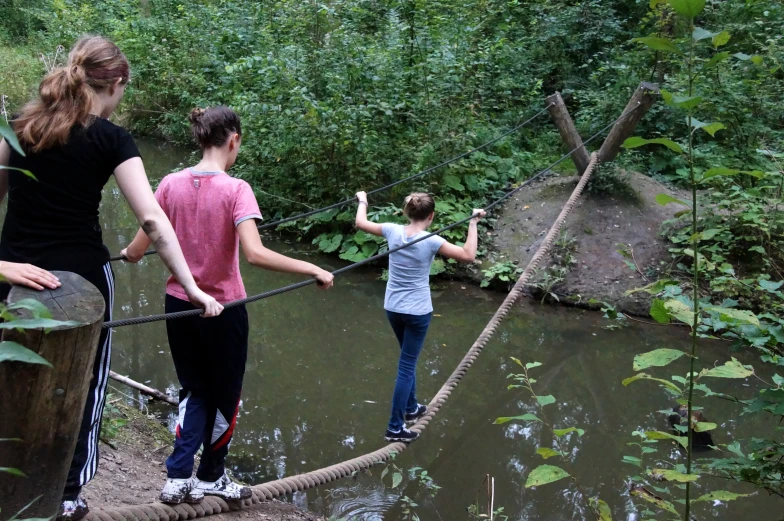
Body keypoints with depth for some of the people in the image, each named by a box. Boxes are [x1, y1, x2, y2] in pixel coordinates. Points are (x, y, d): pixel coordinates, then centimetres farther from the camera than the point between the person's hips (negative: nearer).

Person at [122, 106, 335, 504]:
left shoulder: (171, 184, -4)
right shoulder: (235, 189, -17)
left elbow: (136, 251, -1)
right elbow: (255, 254, -29)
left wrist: (126, 253, 22)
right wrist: (313, 270, -22)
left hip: (179, 304, 4)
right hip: (222, 309, -4)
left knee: (194, 390, 22)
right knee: (225, 395, 17)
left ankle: (178, 477, 13)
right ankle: (210, 477, 33)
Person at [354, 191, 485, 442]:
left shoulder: (393, 231, -7)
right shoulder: (431, 241, -19)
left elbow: (361, 222, 9)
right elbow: (468, 255, -17)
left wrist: (362, 200, 26)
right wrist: (473, 223, -10)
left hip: (393, 308, 6)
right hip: (417, 311, -6)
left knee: (408, 359, 25)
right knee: (406, 366, 1)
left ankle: (411, 408, 41)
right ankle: (395, 427, 5)